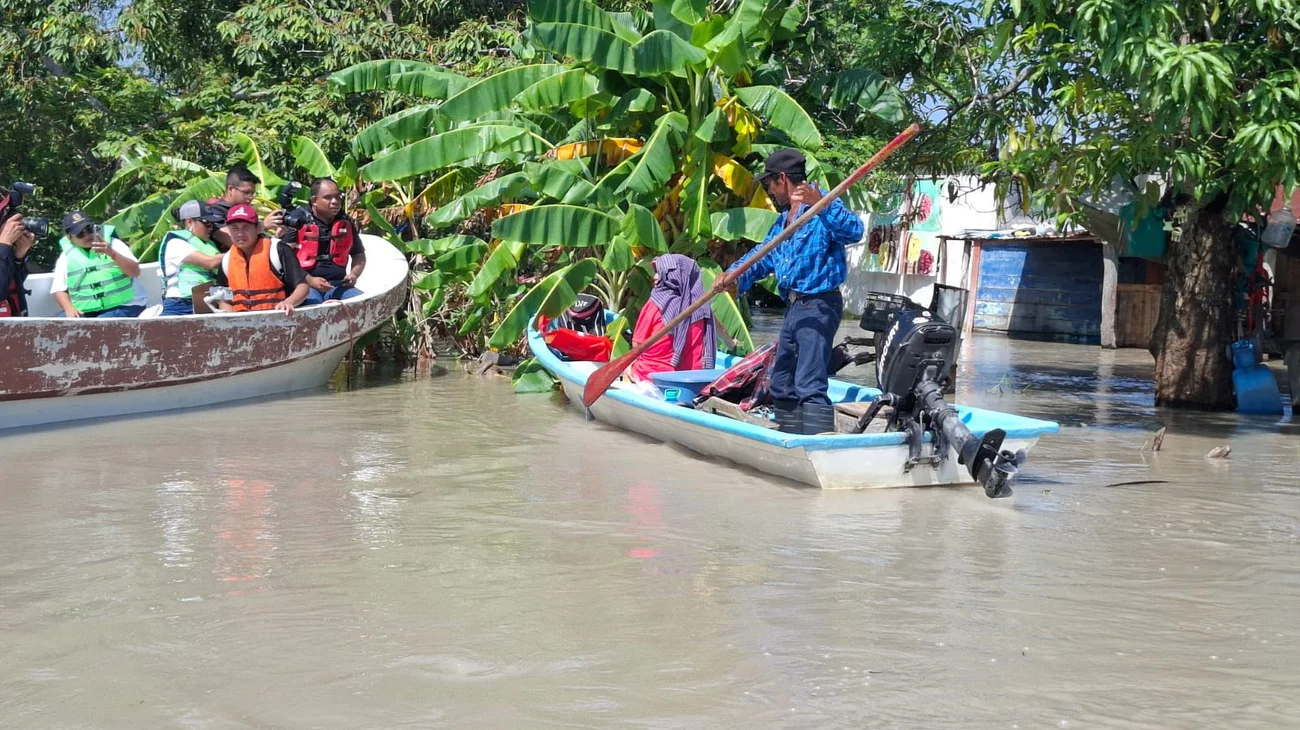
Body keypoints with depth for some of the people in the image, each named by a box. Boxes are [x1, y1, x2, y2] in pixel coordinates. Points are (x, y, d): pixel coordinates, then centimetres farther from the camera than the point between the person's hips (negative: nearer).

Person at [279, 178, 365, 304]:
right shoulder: (297, 220, -2)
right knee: (313, 302, -36)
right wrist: (310, 280, -16)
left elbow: (359, 255, 26)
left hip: (338, 285, 5)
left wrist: (354, 274, 4)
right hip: (304, 285, -4)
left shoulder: (346, 222, 14)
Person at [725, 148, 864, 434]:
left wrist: (821, 203, -40)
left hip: (818, 307, -10)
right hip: (794, 307, 10)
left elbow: (854, 231, -28)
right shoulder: (783, 220, 19)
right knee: (782, 385, 17)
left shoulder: (823, 207, -11)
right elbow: (762, 257, 22)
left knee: (809, 386, -19)